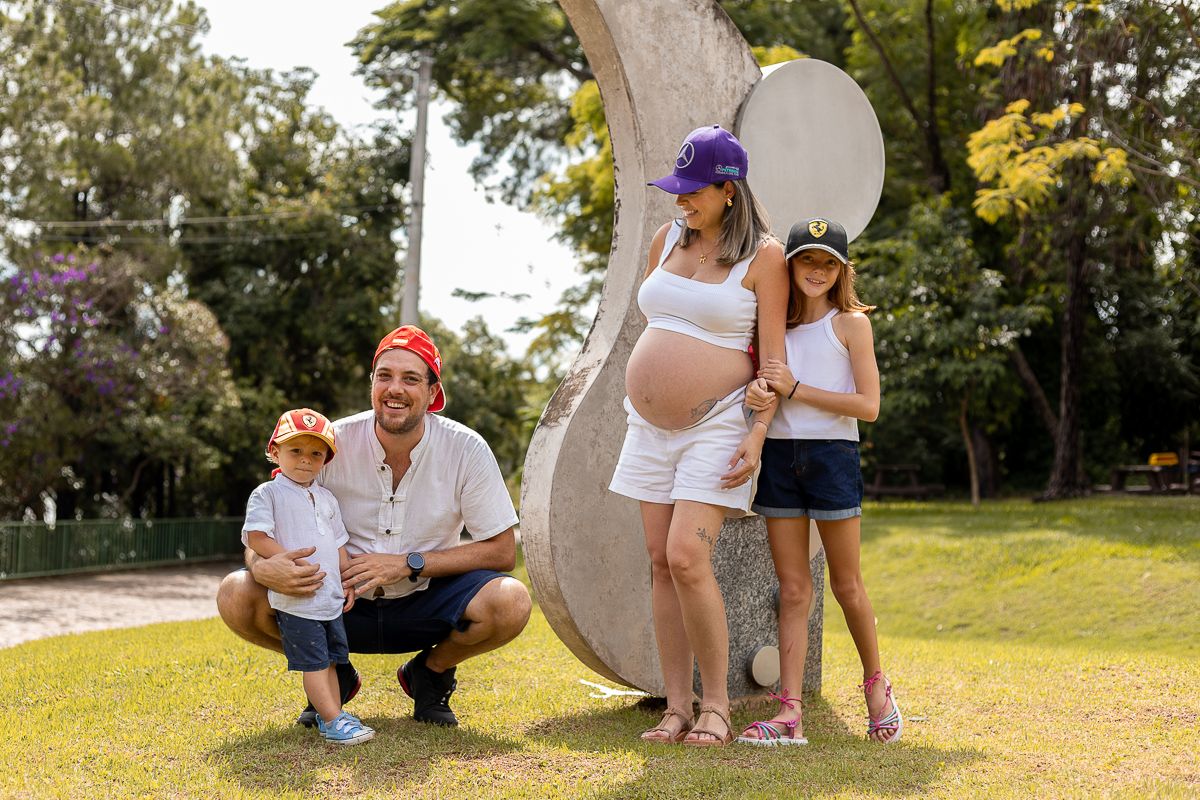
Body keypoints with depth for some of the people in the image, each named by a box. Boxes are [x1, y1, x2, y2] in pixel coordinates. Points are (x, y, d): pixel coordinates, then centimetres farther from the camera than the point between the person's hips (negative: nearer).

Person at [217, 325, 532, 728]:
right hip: (344, 605, 1)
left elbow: (502, 551, -10)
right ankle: (334, 675, 6)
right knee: (237, 595, -23)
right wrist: (265, 568, -35)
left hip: (425, 607, -1)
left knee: (510, 601, -30)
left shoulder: (466, 449, -13)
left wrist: (408, 564, -22)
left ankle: (429, 673, 4)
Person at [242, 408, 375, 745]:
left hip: (331, 598, 7)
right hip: (296, 600, -7)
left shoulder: (326, 498, 16)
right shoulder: (267, 494, -5)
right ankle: (332, 720, -8)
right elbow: (256, 538, -14)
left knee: (330, 658, 12)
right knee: (314, 662, -7)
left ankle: (332, 715, 19)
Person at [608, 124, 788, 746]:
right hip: (650, 427, 6)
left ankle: (716, 706, -4)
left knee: (687, 559, -17)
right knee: (661, 564, 2)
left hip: (716, 427, -6)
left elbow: (774, 354, -8)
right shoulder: (668, 238, 10)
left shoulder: (763, 256, -6)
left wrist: (757, 433, -16)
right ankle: (676, 707, 7)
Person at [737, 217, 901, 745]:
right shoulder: (775, 324, 12)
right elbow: (754, 380, 13)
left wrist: (795, 389, -14)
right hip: (778, 456, 4)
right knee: (792, 589, 2)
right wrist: (754, 395, -12)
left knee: (846, 584, 7)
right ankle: (789, 714, -2)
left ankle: (876, 685, 28)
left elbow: (868, 405, -9)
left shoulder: (850, 323, -1)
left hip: (832, 454, -4)